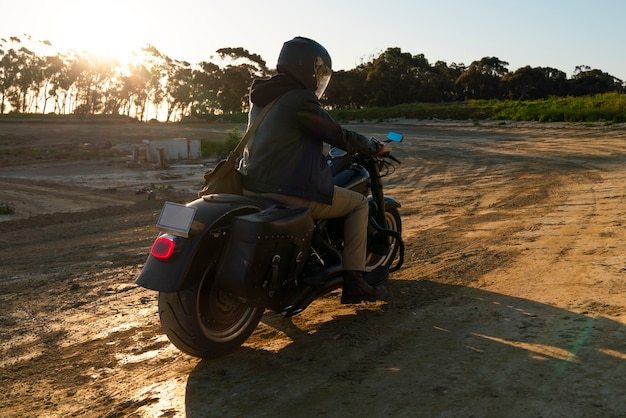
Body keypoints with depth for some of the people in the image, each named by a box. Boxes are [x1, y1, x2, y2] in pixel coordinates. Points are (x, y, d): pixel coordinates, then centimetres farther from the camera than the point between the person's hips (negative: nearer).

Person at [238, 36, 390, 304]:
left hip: (252, 187, 9)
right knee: (359, 203, 9)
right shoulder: (300, 101, -13)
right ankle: (353, 283, 7)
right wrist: (375, 148, 10)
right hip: (291, 193, -9)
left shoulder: (261, 97, 14)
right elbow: (338, 136, -7)